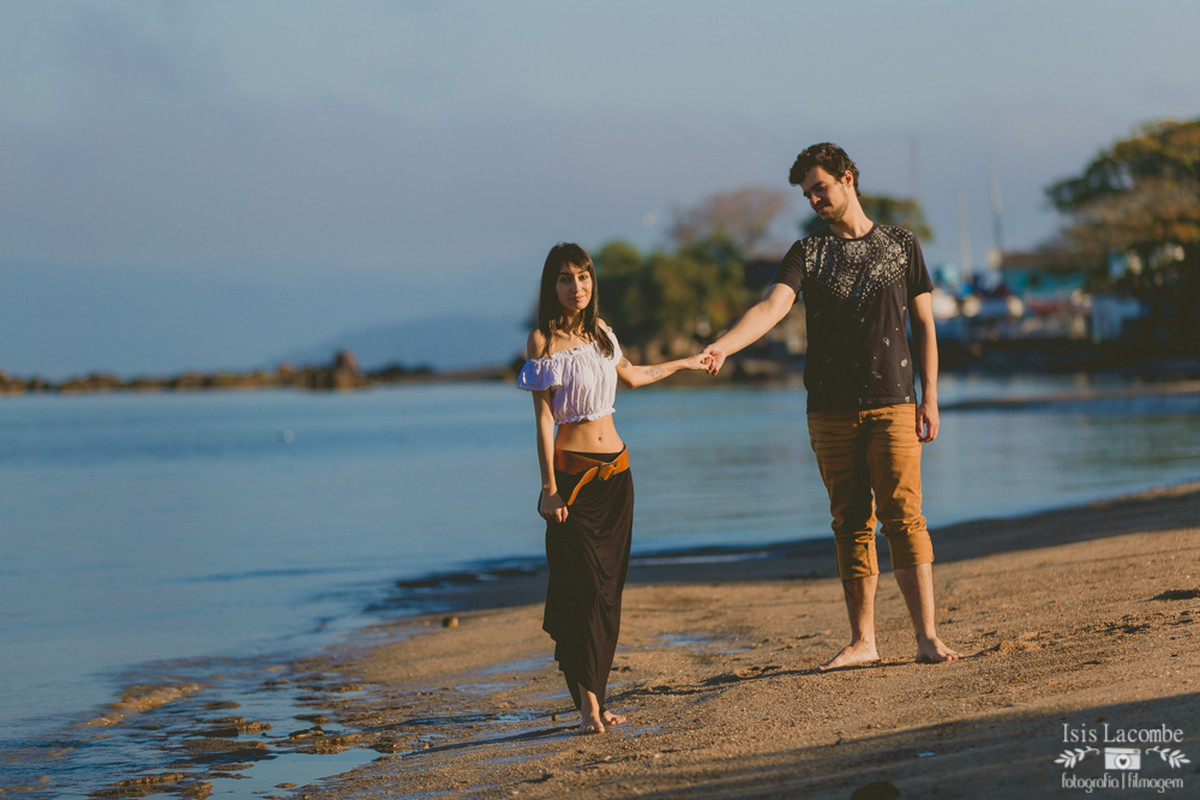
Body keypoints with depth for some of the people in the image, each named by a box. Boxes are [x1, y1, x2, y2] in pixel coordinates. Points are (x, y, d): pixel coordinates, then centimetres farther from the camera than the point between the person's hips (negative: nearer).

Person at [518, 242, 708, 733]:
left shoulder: (599, 331, 10)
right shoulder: (544, 340, -7)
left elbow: (630, 376, 30)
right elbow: (543, 417, -9)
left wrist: (682, 364, 41)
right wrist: (548, 488, -14)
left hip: (616, 471, 6)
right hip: (573, 472, -6)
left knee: (610, 588, 4)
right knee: (582, 588, -10)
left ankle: (595, 695, 8)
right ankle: (589, 706, -8)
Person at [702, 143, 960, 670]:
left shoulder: (901, 246, 9)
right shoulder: (807, 254, 9)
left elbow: (924, 326, 10)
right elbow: (773, 306, -8)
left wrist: (929, 397, 2)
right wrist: (723, 345, -26)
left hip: (892, 404, -2)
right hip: (831, 410, 2)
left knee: (903, 517, -9)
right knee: (851, 525, 3)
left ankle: (927, 637, -9)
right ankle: (862, 640, 8)